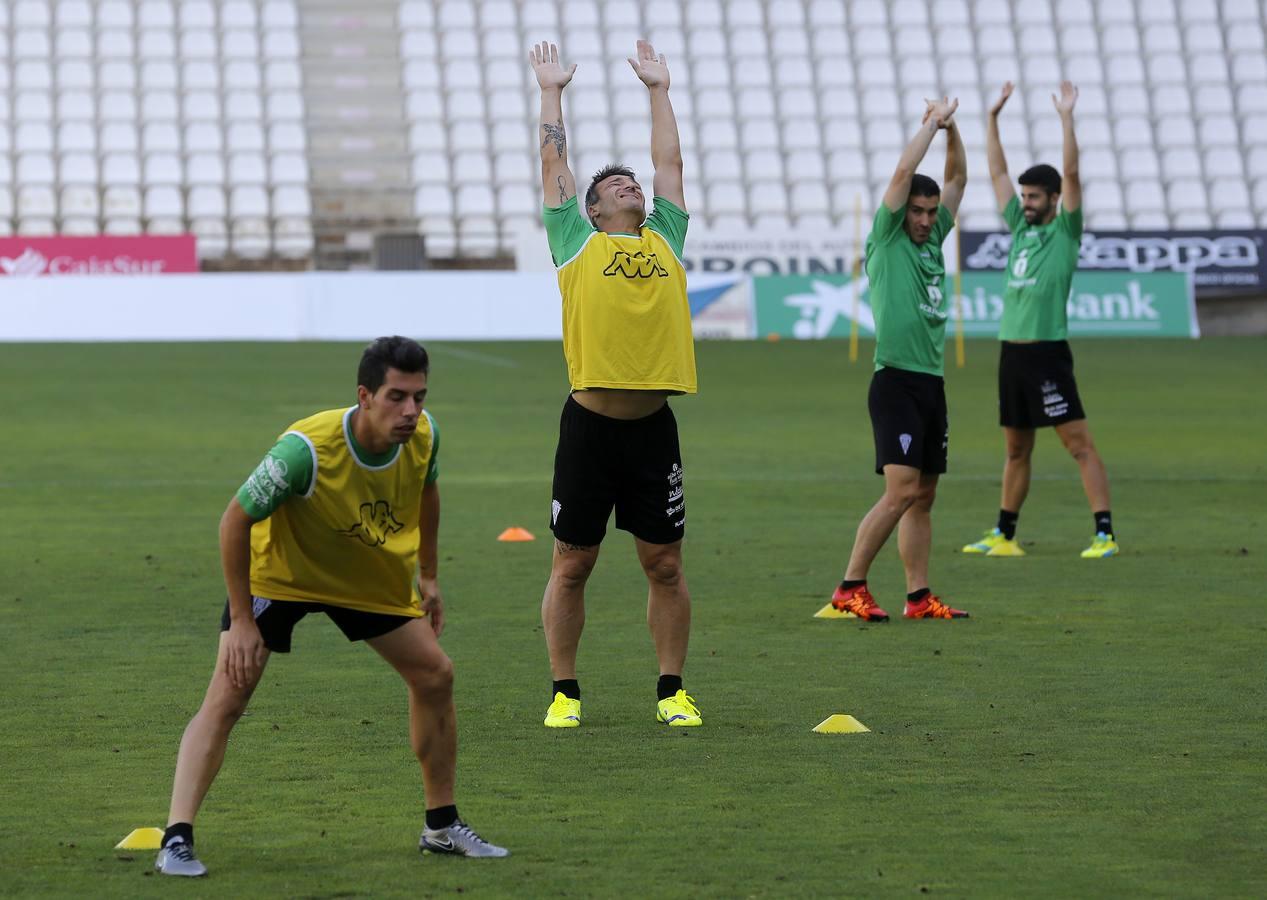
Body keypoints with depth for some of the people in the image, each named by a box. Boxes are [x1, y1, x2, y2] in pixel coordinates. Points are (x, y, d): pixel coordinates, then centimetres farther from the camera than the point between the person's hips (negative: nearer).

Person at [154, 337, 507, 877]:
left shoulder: (423, 436, -20)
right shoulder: (305, 450, -38)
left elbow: (426, 491, 5)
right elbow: (235, 521, -28)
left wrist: (427, 576, 9)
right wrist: (241, 620, -25)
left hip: (371, 576, 5)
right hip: (278, 571, -5)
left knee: (435, 676, 4)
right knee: (225, 699, -18)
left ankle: (442, 827, 20)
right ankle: (177, 841, -21)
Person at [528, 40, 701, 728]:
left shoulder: (664, 239, 14)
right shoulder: (578, 243, 7)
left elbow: (669, 160, 21)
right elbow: (554, 162, 11)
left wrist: (659, 90, 29)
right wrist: (551, 91, 20)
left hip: (654, 428, 3)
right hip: (590, 422, -3)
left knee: (664, 563, 5)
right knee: (572, 564, 3)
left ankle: (671, 691, 13)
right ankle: (565, 692, 12)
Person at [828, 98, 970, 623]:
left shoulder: (932, 241, 15)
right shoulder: (886, 241, -2)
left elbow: (957, 179, 21)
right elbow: (904, 172, -10)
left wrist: (951, 128, 8)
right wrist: (933, 122, -2)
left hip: (931, 383, 8)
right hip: (896, 380, -8)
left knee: (923, 496, 7)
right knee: (901, 489, -15)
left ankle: (919, 597, 9)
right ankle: (850, 588, -12)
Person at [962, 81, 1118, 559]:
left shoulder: (1065, 231, -3)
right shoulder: (1020, 228, 14)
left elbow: (1071, 176, -14)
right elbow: (998, 171, 18)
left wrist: (1066, 118, -18)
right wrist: (992, 117, 15)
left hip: (1047, 353, -8)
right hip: (1011, 352, 8)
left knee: (1079, 443, -9)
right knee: (1016, 449, 15)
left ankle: (1105, 535, -13)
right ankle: (1004, 535, 21)